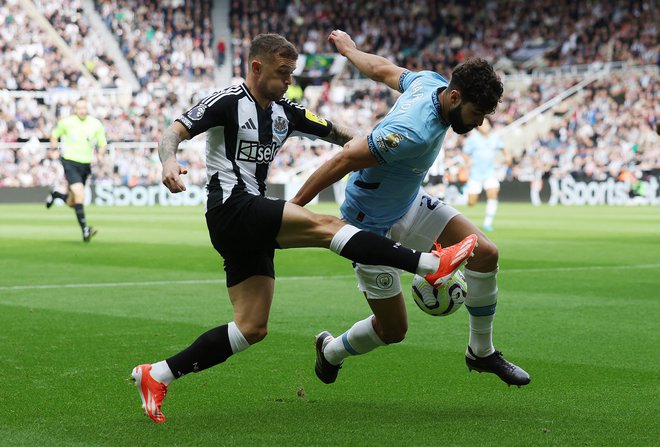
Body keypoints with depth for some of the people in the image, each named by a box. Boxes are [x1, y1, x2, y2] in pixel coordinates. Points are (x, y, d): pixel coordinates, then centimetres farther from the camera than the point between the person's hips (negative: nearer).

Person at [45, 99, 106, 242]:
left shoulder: (96, 124, 0)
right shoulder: (66, 122, -4)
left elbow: (103, 143, 9)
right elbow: (54, 135, 13)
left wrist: (101, 155, -10)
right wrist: (54, 149, -1)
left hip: (86, 165, 4)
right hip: (70, 162, -4)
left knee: (71, 203, 11)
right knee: (80, 195, -22)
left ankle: (55, 194, 45)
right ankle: (85, 230, -20)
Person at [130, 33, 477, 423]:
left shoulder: (285, 113, 16)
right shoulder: (228, 102, -5)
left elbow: (335, 133, 19)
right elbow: (174, 133, -11)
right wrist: (169, 161, -32)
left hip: (254, 224, 9)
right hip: (232, 208, -9)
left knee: (252, 328, 4)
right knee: (324, 226, -21)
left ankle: (157, 376, 8)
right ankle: (432, 264, -25)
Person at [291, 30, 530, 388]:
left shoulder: (431, 81, -10)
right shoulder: (415, 133, -37)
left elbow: (382, 69, 9)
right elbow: (343, 160, -32)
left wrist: (349, 48, 30)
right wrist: (295, 206, -22)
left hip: (409, 204, 9)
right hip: (372, 226, -9)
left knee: (485, 253, -7)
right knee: (393, 329, 1)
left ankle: (481, 352, 11)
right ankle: (331, 351, 33)